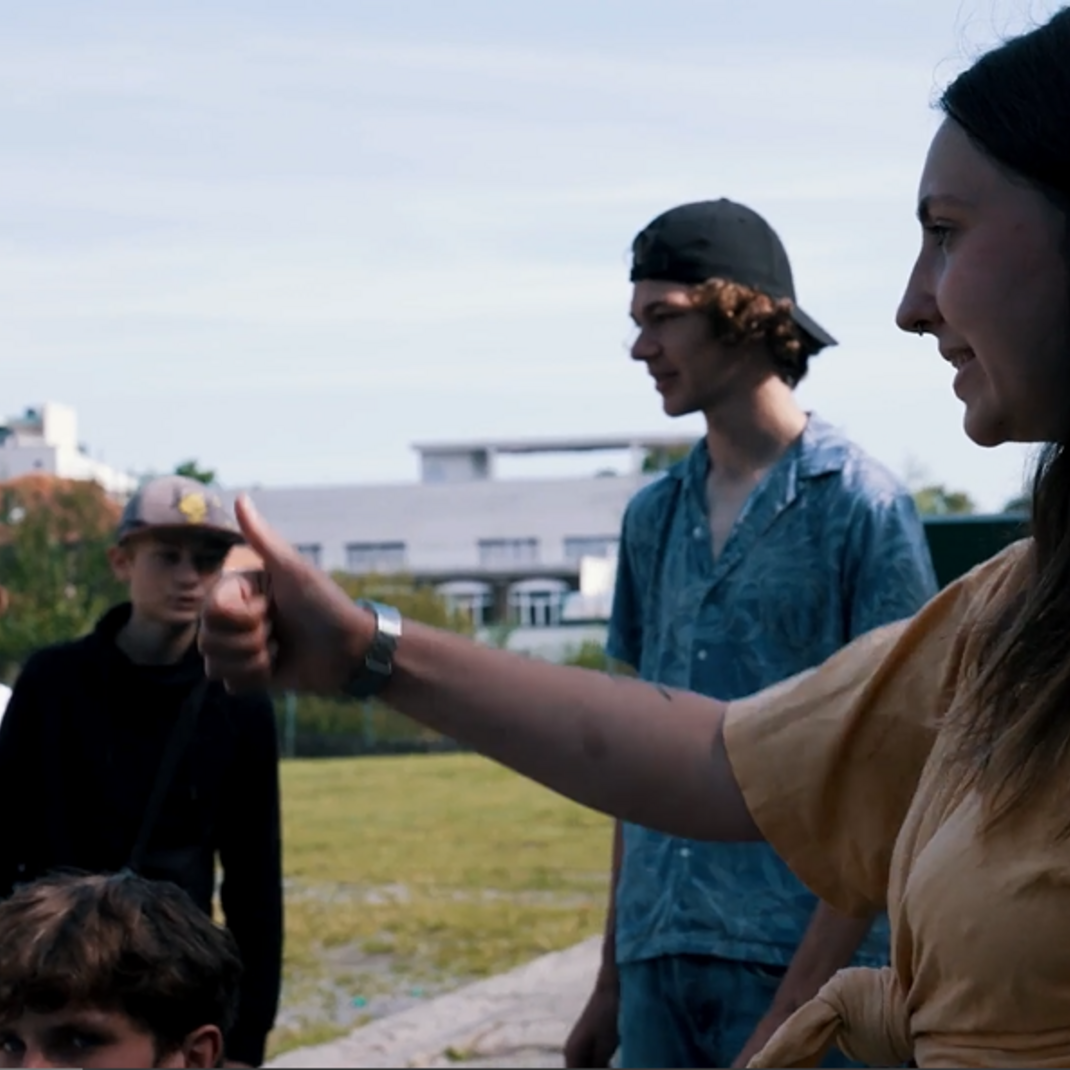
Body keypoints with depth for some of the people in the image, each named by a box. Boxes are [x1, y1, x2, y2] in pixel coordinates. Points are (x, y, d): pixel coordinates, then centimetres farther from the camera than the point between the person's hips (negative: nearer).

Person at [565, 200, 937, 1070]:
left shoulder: (862, 505, -5)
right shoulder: (654, 518, 11)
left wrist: (802, 999, -15)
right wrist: (614, 979, 13)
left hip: (803, 964, -5)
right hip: (660, 963, 5)